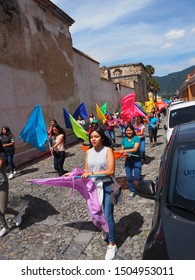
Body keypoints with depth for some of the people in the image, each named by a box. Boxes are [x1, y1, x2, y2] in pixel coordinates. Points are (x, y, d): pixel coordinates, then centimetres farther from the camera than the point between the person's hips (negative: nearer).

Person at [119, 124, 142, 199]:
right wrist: (125, 154, -13)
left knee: (137, 177, -7)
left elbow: (135, 149, -16)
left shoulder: (136, 138, -6)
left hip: (136, 160, -3)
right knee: (129, 177, 2)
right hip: (128, 160, 3)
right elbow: (121, 150, 9)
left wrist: (125, 150, -20)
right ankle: (132, 191, 23)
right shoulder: (124, 140, 7)